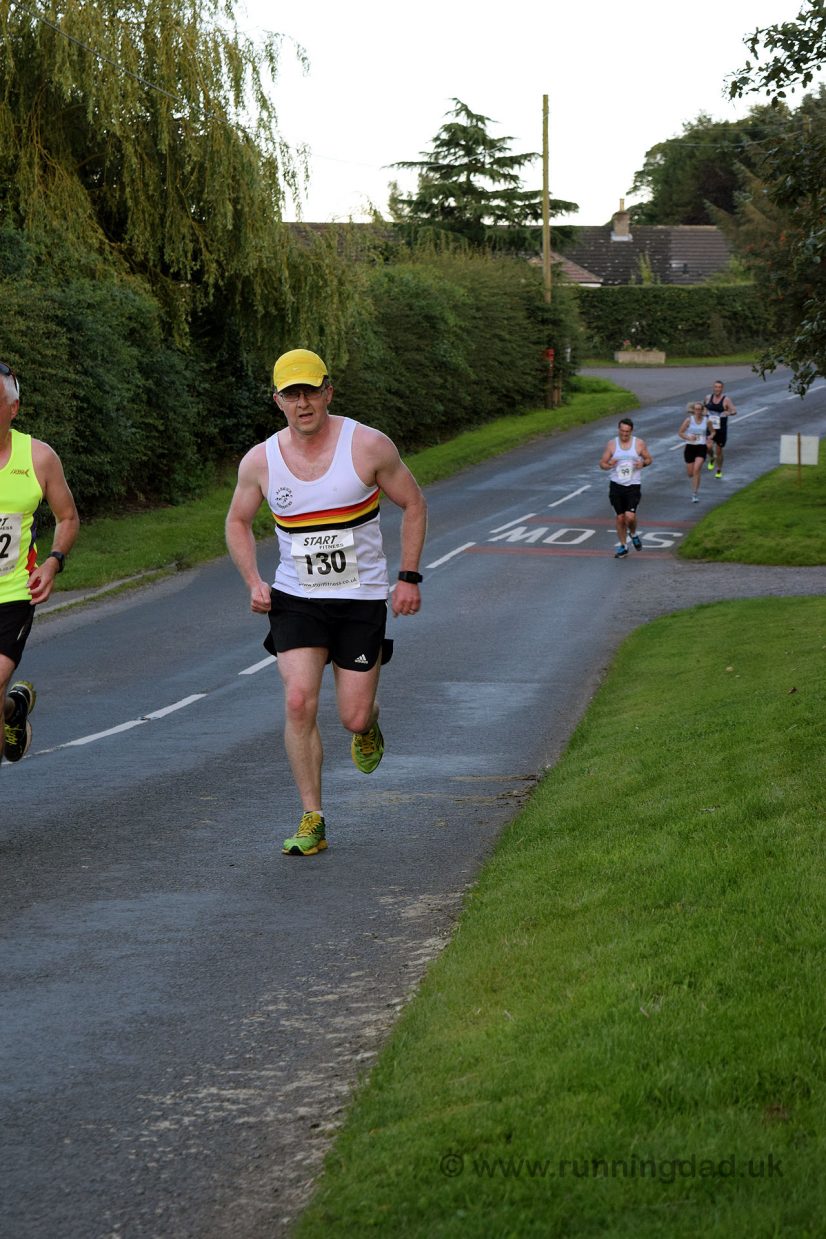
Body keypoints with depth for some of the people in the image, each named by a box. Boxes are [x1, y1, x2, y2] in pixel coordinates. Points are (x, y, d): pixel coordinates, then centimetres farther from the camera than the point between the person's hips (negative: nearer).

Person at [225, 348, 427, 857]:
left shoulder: (369, 446, -11)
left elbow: (414, 504, 2)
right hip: (295, 599, 1)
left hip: (362, 599, -1)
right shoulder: (260, 461, -5)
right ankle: (313, 821, -6)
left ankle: (368, 723, 39)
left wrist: (410, 577, -4)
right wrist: (254, 581, -2)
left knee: (354, 718, -1)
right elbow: (238, 521, 13)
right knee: (299, 700, -17)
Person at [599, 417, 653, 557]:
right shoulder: (611, 444, 2)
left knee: (630, 516, -15)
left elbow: (649, 459, 11)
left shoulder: (639, 444, 0)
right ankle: (622, 546, 21)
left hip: (633, 485, -2)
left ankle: (633, 534, 18)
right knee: (620, 517, 5)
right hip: (616, 484, 2)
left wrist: (643, 463, -12)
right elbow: (602, 463, 4)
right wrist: (608, 465, -19)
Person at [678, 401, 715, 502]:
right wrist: (688, 438, -15)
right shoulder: (689, 420, -3)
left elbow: (712, 432, 16)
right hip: (690, 447, 1)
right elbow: (680, 432, 3)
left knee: (697, 468, -22)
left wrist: (710, 437, -6)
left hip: (701, 448, -1)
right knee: (690, 473, 7)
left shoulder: (707, 421, 0)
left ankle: (695, 494, -17)